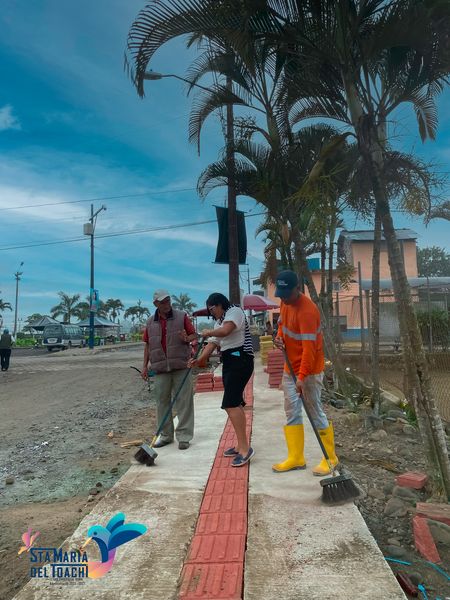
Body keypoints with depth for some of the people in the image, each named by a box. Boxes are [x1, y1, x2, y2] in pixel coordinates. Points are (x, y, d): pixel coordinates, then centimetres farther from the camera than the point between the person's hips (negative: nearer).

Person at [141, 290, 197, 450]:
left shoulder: (182, 316, 1)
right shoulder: (151, 322, 10)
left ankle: (184, 436, 9)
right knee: (162, 402, 10)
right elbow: (147, 345, 14)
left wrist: (187, 338, -19)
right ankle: (166, 435, 23)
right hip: (160, 369, 3)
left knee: (184, 402, 0)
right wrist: (145, 366, 11)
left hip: (181, 366, -3)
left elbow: (194, 335, 3)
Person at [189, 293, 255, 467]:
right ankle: (241, 445, 19)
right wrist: (199, 360, -2)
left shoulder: (235, 311, -5)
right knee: (235, 404, 10)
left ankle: (245, 448, -10)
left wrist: (208, 332, -3)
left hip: (240, 360, -9)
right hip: (229, 361, 10)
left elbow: (225, 330, -23)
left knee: (230, 404, -16)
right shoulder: (219, 322, 22)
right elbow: (212, 344, 14)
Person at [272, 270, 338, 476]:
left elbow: (309, 348, -28)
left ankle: (330, 458, 17)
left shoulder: (306, 310, -25)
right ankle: (296, 458, 20)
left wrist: (302, 378, -31)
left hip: (308, 369, -8)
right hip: (290, 367, 9)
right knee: (291, 411, 10)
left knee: (315, 412, 1)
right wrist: (280, 336, -2)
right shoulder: (285, 302, 2)